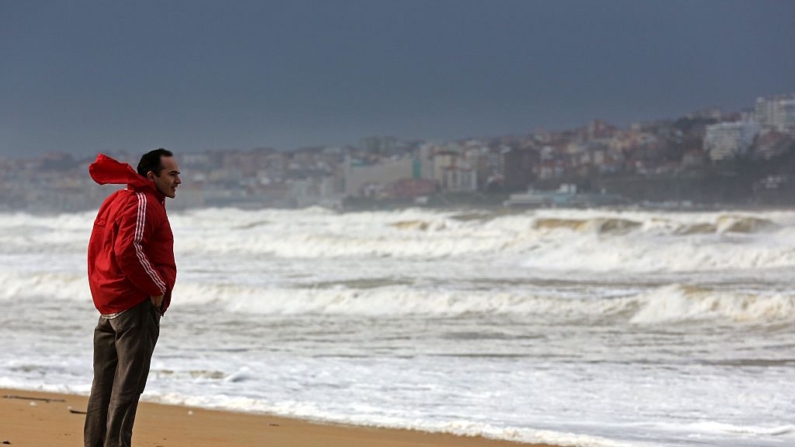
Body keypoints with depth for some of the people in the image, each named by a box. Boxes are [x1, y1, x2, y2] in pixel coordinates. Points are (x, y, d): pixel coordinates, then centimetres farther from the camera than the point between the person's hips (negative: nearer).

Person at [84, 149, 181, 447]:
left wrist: (102, 293, 17)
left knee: (104, 384, 12)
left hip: (108, 304, 10)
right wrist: (157, 287, -17)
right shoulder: (143, 203, -13)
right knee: (127, 386, -8)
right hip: (136, 304, -10)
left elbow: (96, 249, 21)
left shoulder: (116, 200, 18)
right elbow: (128, 250, -26)